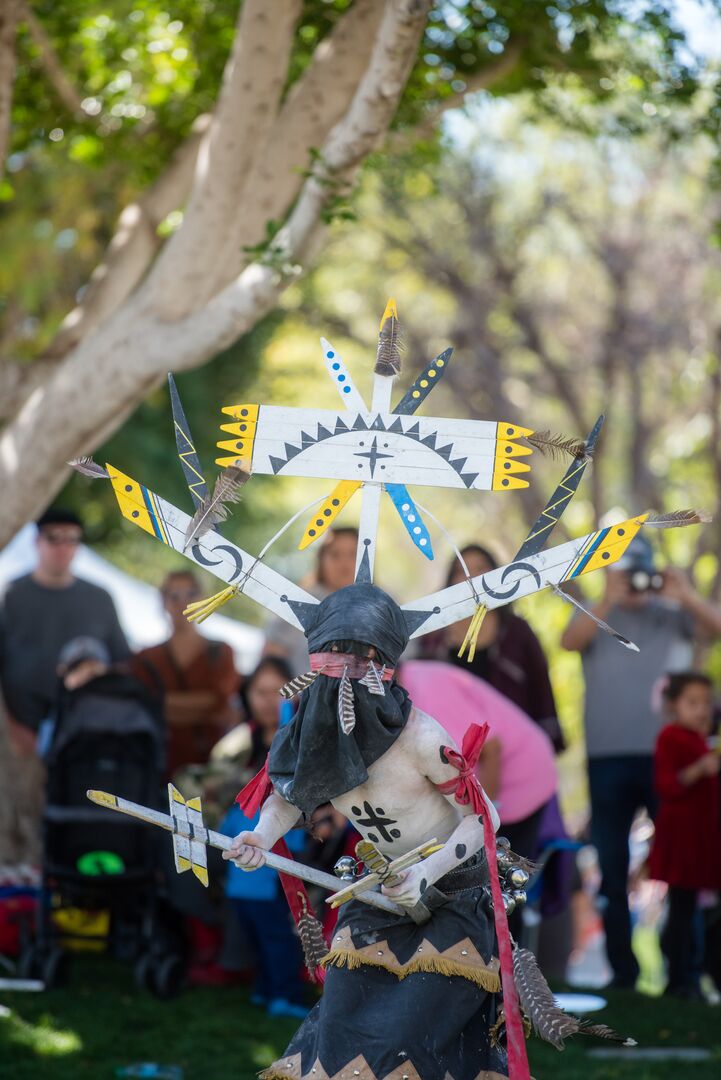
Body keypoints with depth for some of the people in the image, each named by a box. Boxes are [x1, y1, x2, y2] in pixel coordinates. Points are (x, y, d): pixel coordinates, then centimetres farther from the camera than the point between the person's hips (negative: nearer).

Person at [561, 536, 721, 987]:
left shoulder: (674, 615, 9)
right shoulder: (596, 618, 10)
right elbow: (570, 641, -10)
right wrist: (610, 600, -23)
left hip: (667, 756, -1)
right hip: (609, 758, 1)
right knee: (612, 870, 5)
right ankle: (622, 971, 11)